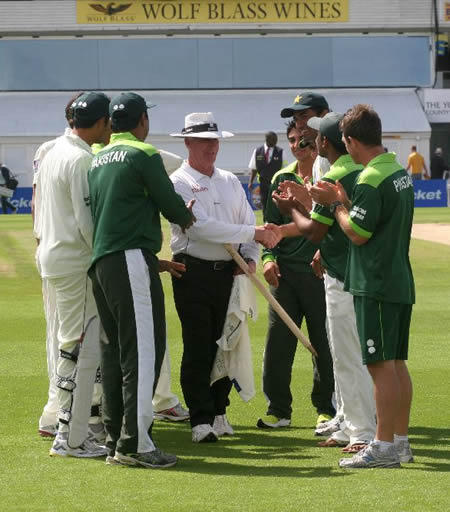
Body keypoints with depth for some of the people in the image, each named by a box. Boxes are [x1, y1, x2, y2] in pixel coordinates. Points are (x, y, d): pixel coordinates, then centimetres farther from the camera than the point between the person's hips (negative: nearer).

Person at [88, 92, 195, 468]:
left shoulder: (98, 160, 18)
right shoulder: (144, 154, -6)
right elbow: (169, 202, -2)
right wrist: (187, 218, 20)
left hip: (100, 263, 8)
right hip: (131, 261, -8)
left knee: (114, 350, 12)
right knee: (143, 349, -9)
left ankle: (115, 441, 14)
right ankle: (135, 442, -14)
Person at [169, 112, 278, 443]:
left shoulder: (230, 181, 17)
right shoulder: (179, 183, -4)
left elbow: (249, 223, 15)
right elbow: (199, 227, -17)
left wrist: (250, 257, -6)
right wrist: (253, 233, -19)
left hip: (229, 273, 5)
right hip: (194, 274, -5)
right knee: (198, 350, -4)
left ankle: (219, 412, 18)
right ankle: (201, 420, -1)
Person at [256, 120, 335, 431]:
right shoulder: (282, 178, 13)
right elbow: (273, 224, 16)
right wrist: (268, 257, 2)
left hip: (320, 271, -4)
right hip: (285, 272, 4)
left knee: (324, 342, 2)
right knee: (277, 341, 2)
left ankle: (326, 409, 14)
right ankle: (278, 409, 10)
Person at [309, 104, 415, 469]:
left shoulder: (370, 180, -18)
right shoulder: (401, 172, 12)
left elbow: (357, 233, -17)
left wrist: (335, 204, -3)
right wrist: (344, 201, 14)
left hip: (375, 285, -9)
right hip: (401, 281, 9)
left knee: (381, 364, -6)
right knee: (397, 363, 13)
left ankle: (384, 447, -5)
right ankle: (401, 442, 18)